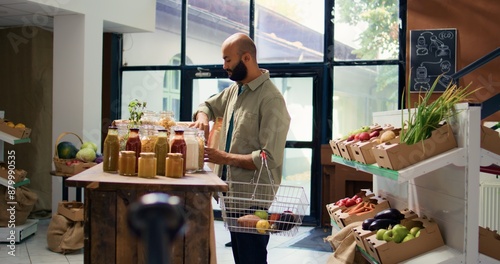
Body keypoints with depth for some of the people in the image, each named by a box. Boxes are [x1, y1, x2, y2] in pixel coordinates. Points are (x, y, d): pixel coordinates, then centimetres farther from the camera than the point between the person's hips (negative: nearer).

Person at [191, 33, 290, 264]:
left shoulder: (270, 99, -18)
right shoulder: (235, 89, 9)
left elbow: (270, 158, -23)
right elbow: (209, 105, 27)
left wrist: (226, 158, -18)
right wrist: (203, 116, 4)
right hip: (233, 190, 9)